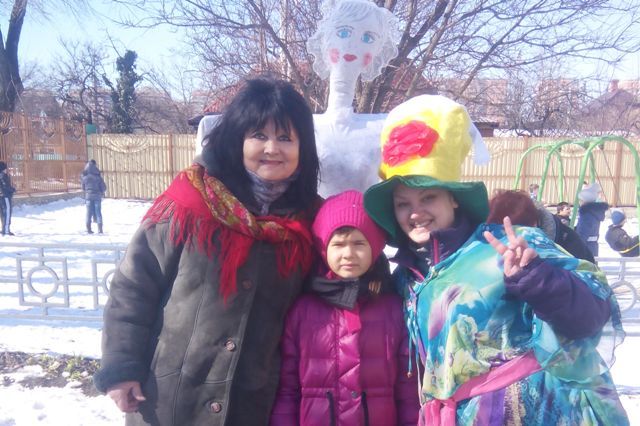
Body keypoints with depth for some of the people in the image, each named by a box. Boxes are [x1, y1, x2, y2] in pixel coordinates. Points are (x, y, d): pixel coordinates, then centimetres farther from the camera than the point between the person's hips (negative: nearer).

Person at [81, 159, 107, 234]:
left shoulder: (85, 177, -1)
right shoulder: (98, 177, -7)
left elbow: (83, 188, 9)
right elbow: (104, 187, -4)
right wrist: (101, 192, 16)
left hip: (88, 196, 2)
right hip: (97, 196, -1)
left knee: (89, 212, 7)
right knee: (98, 212, 4)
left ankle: (88, 229, 6)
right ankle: (100, 229, 3)